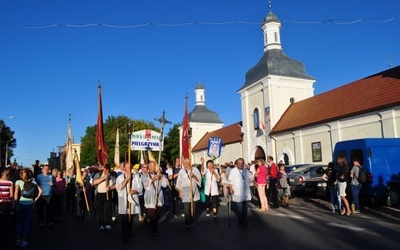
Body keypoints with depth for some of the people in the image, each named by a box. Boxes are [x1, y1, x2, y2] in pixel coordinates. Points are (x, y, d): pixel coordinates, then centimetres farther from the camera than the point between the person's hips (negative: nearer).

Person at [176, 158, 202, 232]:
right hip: (185, 191, -2)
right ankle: (188, 224, -2)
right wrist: (180, 191, 4)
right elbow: (179, 182, 4)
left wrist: (194, 176, -20)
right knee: (186, 208, -9)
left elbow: (199, 179, -1)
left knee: (193, 208, 9)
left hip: (193, 190, 2)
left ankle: (191, 222, 25)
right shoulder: (181, 171, 0)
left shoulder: (195, 169, 1)